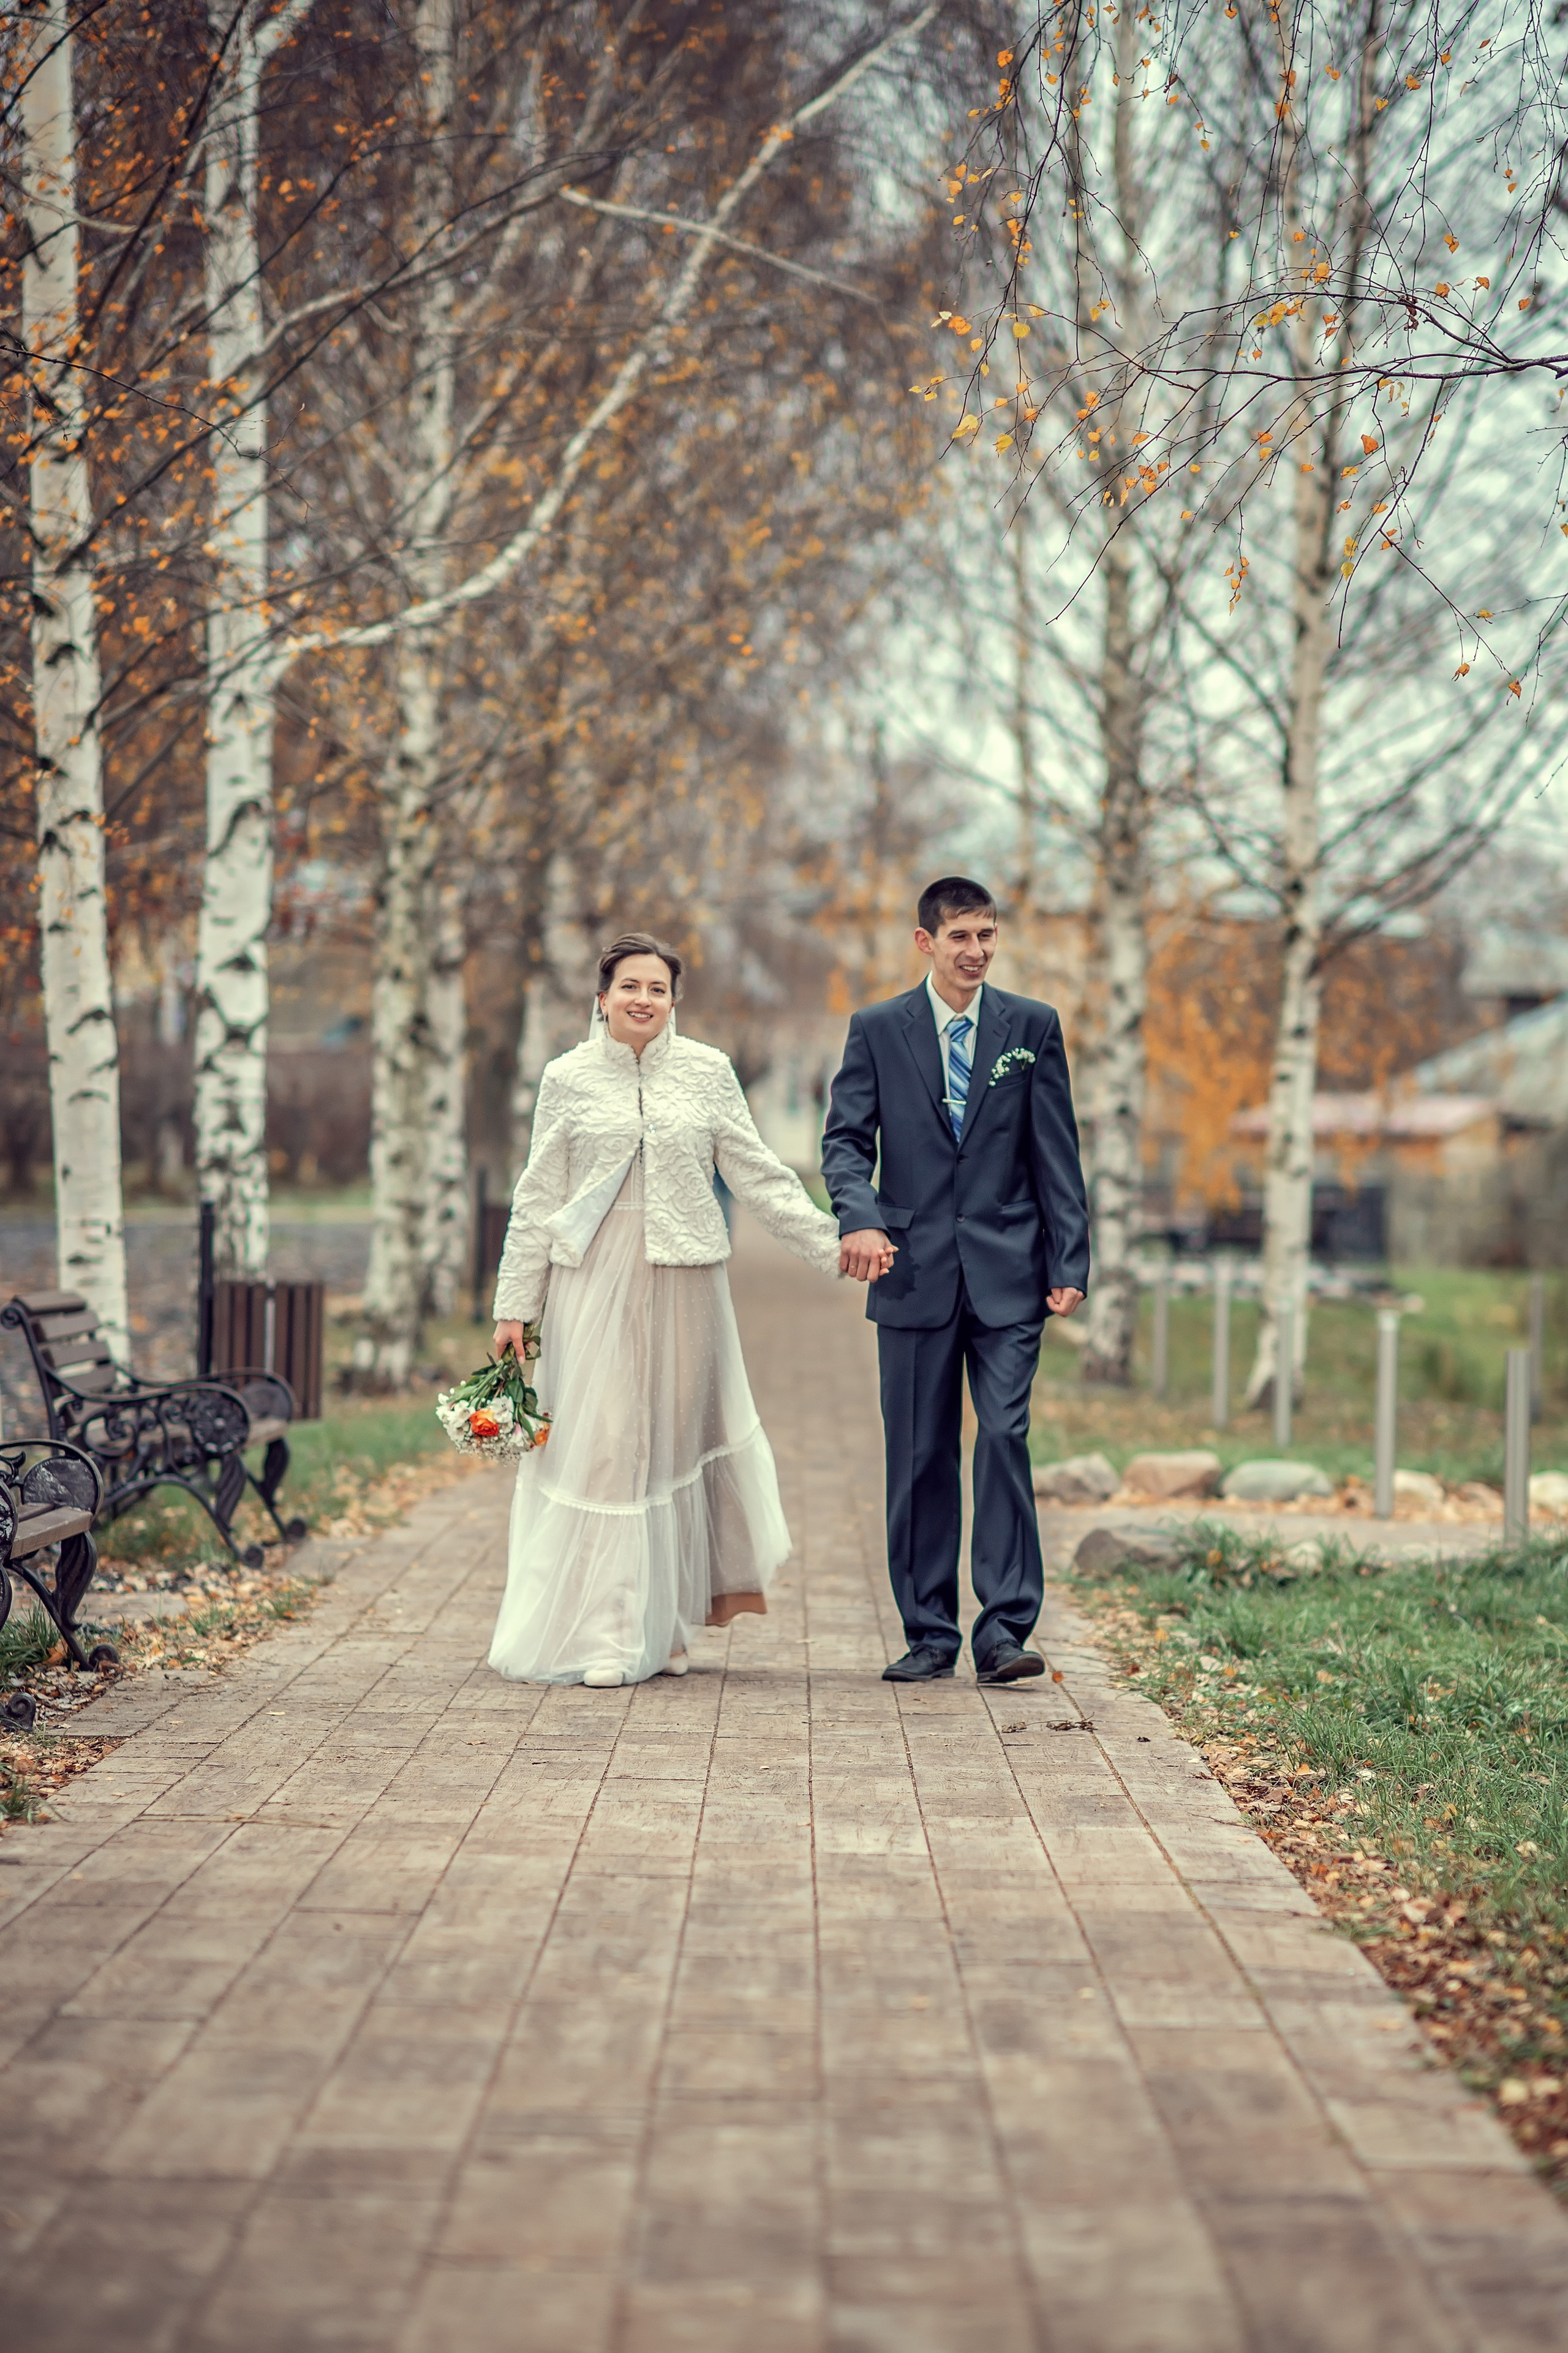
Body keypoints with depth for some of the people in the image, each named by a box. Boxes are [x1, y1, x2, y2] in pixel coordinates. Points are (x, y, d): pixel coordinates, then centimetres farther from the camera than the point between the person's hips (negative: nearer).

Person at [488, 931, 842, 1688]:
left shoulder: (708, 1071, 6)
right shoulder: (568, 1078, 5)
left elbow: (759, 1175, 8)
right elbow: (538, 1200, 7)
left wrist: (832, 1245, 2)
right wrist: (514, 1305, 5)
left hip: (683, 1280, 1)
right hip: (595, 1278, -1)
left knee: (676, 1440, 5)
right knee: (598, 1445, -5)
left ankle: (662, 1626, 15)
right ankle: (602, 1635, 0)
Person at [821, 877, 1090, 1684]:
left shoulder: (1033, 1027, 6)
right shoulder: (877, 1030, 6)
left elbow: (1057, 1154, 5)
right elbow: (846, 1140, 2)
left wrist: (1069, 1264, -1)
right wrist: (860, 1218, -18)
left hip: (1007, 1272, -1)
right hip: (914, 1272, 1)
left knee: (1005, 1436, -11)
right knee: (919, 1457, 4)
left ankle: (1004, 1629, -8)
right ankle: (929, 1632, 13)